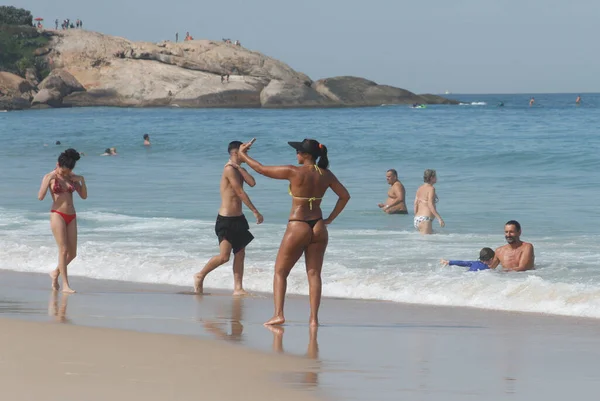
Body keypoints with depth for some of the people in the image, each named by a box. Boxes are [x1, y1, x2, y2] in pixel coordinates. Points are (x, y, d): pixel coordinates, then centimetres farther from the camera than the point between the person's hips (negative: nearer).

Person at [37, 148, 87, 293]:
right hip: (57, 215, -5)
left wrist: (82, 181, -5)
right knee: (63, 250, -12)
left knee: (72, 253, 5)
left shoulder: (71, 177, 10)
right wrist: (49, 180, -21)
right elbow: (40, 197, -14)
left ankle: (56, 273, 30)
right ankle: (65, 285, -11)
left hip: (71, 217, 5)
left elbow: (84, 196, 10)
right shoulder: (50, 177, -2)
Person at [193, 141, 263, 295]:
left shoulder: (238, 169, 13)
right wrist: (255, 212, -16)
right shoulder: (229, 169, -14)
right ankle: (200, 276, 7)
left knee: (240, 254, 7)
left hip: (238, 219, 9)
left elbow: (252, 183, -4)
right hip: (226, 220, -9)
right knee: (224, 256, -10)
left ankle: (238, 288, 10)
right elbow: (240, 193, -17)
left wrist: (239, 168, -8)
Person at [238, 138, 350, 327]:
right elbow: (345, 196, 12)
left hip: (297, 227, -5)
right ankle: (314, 318, 3)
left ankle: (278, 314, -4)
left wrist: (243, 156, 9)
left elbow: (262, 169, -5)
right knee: (314, 274, 8)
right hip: (318, 228, 5)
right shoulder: (326, 175, 2)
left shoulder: (294, 172, -13)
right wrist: (330, 219, 14)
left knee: (280, 272, 7)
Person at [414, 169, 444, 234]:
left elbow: (416, 204, 13)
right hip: (425, 219, -9)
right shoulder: (431, 188, -8)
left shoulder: (420, 188, 15)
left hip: (417, 218, 9)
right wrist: (439, 218, -19)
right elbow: (430, 205, -17)